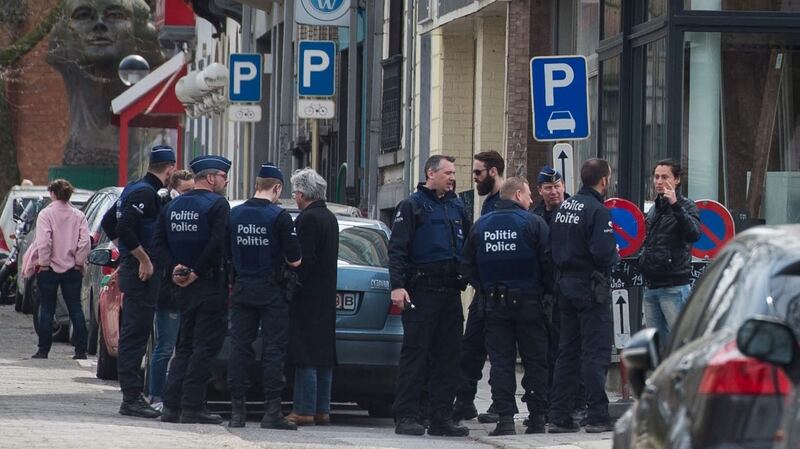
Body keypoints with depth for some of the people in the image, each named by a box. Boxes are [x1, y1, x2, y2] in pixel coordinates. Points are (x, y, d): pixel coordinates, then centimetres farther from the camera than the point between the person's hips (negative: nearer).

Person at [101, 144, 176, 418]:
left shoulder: (134, 189, 15)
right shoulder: (145, 193, -15)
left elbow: (108, 223, 25)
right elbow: (124, 228, -26)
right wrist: (143, 259, -19)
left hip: (131, 269, 10)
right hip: (142, 272, -10)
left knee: (132, 335, 12)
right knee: (135, 335, -9)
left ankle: (132, 396, 16)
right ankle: (132, 398, -10)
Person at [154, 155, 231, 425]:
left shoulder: (173, 205, 12)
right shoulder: (217, 205, -9)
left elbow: (159, 241, 5)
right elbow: (217, 244, -21)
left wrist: (176, 267, -3)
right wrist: (196, 272, -14)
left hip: (184, 288, 7)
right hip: (209, 283, -7)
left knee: (185, 346, 14)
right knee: (205, 346, -3)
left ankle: (171, 405, 9)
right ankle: (192, 406, -7)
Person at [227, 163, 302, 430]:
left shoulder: (234, 215, 2)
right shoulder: (279, 216, -12)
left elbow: (226, 254, 9)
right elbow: (295, 260, -11)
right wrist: (286, 260, 10)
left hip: (242, 287, 4)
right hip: (271, 289, -4)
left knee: (240, 347, 7)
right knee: (273, 350, -1)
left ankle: (237, 410, 4)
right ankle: (272, 411, -4)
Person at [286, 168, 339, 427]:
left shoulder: (308, 219, -14)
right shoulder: (330, 218, 14)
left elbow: (304, 260, -19)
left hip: (307, 297, -9)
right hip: (326, 297, 9)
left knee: (306, 357, -8)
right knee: (323, 356, 11)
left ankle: (304, 410, -8)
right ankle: (322, 410, 14)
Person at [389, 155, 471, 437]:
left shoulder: (457, 207, 18)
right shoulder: (413, 206, -1)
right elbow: (397, 248, -7)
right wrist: (397, 286, -16)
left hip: (450, 292, 6)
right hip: (421, 292, -6)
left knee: (447, 356, 6)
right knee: (415, 353, -6)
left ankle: (442, 417, 10)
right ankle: (406, 417, -5)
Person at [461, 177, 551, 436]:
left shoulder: (481, 225, 6)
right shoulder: (533, 223, -7)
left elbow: (467, 265, 8)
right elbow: (547, 262, -10)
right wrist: (546, 290, 5)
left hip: (493, 304, 3)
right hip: (529, 302, -3)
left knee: (501, 363, 3)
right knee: (535, 362, 6)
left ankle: (505, 419, -4)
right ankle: (537, 418, 6)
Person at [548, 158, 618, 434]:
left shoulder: (564, 207, 9)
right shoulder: (598, 211, -16)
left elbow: (553, 247, 11)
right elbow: (604, 254, -23)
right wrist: (615, 257, -3)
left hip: (565, 285, 8)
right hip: (590, 287, -8)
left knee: (567, 352, 11)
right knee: (596, 352, -3)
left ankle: (559, 416, 11)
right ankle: (597, 416, -4)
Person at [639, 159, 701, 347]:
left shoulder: (686, 206, -4)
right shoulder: (654, 209, 18)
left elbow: (694, 234, -23)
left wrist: (675, 205, -29)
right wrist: (643, 260, 12)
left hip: (674, 288, -8)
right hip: (651, 287, 8)